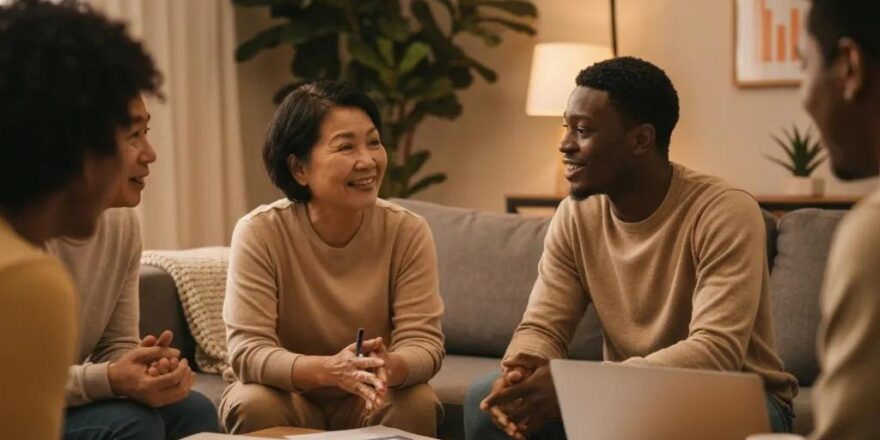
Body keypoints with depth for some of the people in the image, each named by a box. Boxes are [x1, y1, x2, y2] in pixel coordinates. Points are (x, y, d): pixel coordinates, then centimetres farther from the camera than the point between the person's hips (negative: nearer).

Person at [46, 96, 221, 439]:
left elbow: (118, 344, 5)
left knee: (194, 411, -10)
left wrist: (146, 367, -19)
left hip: (73, 398, 7)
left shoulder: (124, 221, 2)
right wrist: (108, 380, -35)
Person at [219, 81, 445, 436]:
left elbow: (423, 342, -17)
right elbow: (248, 350, -25)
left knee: (417, 403, -28)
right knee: (255, 405, -31)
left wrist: (389, 367, -42)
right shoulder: (259, 233, -18)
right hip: (287, 393, 0)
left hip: (369, 400, 1)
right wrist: (328, 370, -44)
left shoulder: (408, 232, -13)